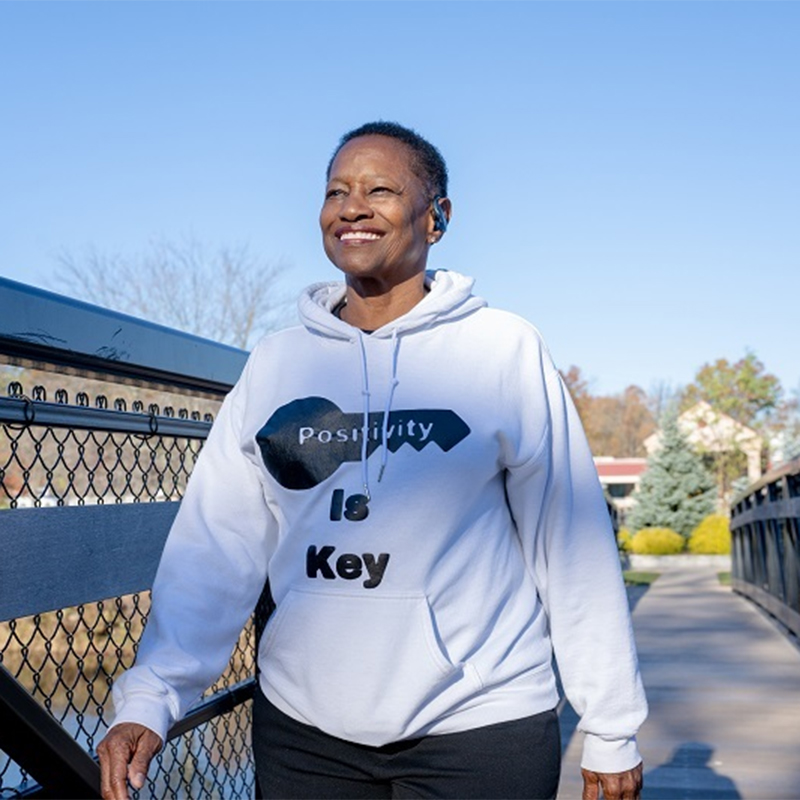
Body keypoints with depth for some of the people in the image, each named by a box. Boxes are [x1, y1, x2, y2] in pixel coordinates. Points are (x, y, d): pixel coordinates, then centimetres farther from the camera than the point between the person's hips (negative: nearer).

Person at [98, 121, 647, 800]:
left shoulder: (505, 351, -5)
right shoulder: (275, 363, 3)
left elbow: (571, 546, -5)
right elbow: (217, 545, 0)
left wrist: (610, 729, -3)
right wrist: (151, 698, -10)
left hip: (477, 728, -2)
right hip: (300, 726, 3)